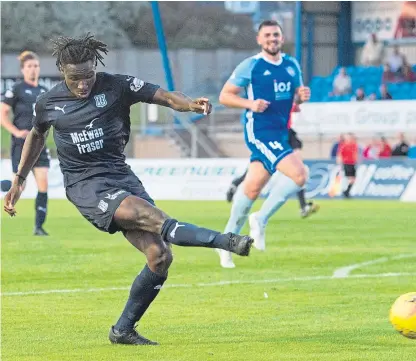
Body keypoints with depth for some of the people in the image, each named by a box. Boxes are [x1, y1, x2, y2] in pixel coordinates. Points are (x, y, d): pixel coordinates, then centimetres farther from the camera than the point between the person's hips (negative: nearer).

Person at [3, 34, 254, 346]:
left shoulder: (116, 86, -2)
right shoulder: (48, 103, 3)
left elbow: (166, 97, -10)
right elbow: (37, 135, 24)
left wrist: (192, 105, -31)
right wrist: (19, 180, 26)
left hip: (122, 176, 3)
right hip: (86, 185, -3)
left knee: (159, 256, -10)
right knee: (150, 215, -30)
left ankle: (123, 330, 5)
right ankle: (227, 241, -38)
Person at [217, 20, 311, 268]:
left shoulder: (292, 66, 12)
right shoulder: (250, 66, -5)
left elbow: (296, 95, 22)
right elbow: (225, 96, -3)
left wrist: (302, 96, -2)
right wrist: (250, 103, -19)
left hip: (281, 133, 6)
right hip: (260, 132, -6)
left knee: (253, 187, 9)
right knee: (299, 174, -20)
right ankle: (261, 219, -5)